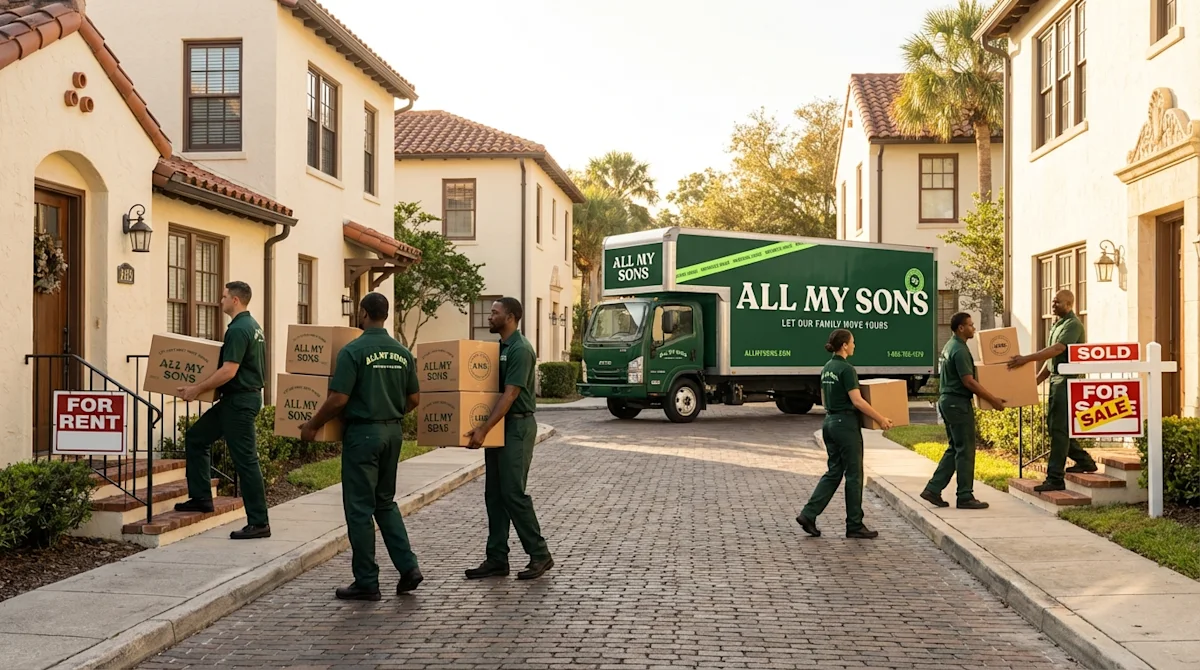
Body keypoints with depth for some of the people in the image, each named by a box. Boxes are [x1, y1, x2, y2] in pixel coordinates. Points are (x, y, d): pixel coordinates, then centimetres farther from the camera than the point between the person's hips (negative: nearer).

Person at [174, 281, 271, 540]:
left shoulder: (238, 330, -18)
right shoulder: (253, 326, 14)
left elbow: (229, 371, -25)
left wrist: (197, 389, -18)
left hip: (240, 401, -11)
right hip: (238, 399, 11)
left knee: (246, 460, -6)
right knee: (195, 437, 16)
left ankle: (259, 523, -2)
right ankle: (201, 497, 19)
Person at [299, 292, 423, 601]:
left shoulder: (353, 350, -12)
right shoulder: (402, 352, 6)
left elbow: (338, 399, -16)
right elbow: (414, 399, 10)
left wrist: (312, 424, -2)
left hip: (363, 432, -6)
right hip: (393, 431, 6)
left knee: (360, 507, 3)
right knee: (385, 502, 19)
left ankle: (366, 582, 7)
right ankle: (407, 566, 9)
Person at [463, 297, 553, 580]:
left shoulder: (520, 349, -16)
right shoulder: (499, 347, 14)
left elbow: (509, 395, -23)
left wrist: (483, 430, -27)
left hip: (517, 426, -10)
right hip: (498, 427, 10)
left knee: (513, 492, -8)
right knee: (494, 494, 8)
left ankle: (539, 554, 3)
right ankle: (497, 559, 12)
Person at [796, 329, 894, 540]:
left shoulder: (827, 368, 11)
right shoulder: (846, 369, -16)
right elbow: (857, 401, -20)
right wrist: (880, 418, -13)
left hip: (829, 423, 9)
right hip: (846, 424, -9)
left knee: (834, 472, 13)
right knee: (853, 475, 1)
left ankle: (808, 514, 4)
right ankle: (855, 526, 9)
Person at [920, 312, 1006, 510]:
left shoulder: (950, 346, 15)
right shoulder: (960, 350, -17)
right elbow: (969, 381, -22)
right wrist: (993, 400, -18)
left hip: (947, 401, 10)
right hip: (958, 402, -10)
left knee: (955, 448, 14)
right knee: (965, 450, -3)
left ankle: (933, 489, 11)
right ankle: (965, 497, 2)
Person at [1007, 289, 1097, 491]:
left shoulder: (1073, 325, -12)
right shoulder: (1057, 324, 18)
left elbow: (1057, 349, -26)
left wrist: (1026, 359, -32)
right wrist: (1037, 379, 18)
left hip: (1067, 381, -10)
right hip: (1055, 379, 10)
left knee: (1059, 428, -10)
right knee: (1055, 424, 15)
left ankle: (1055, 478, -9)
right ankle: (1084, 460, 30)